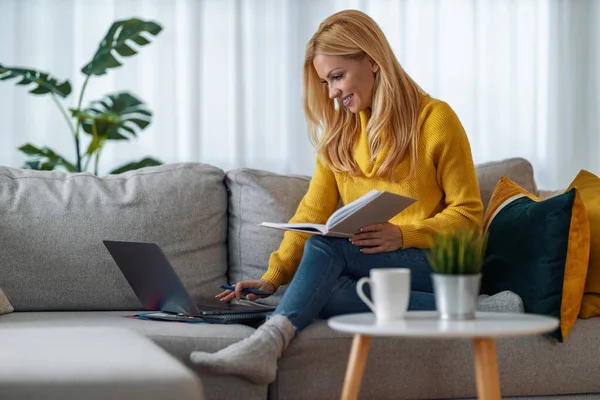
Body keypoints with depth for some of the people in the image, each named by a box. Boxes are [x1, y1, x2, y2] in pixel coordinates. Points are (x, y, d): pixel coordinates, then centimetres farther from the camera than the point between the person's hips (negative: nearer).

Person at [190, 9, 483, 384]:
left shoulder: (435, 119, -4)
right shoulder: (338, 130, 11)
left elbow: (468, 213, -3)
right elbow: (313, 212, 4)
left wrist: (403, 235, -20)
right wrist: (273, 277, -11)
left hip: (432, 261, -5)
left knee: (326, 245, -32)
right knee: (319, 292, -31)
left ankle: (269, 340, -50)